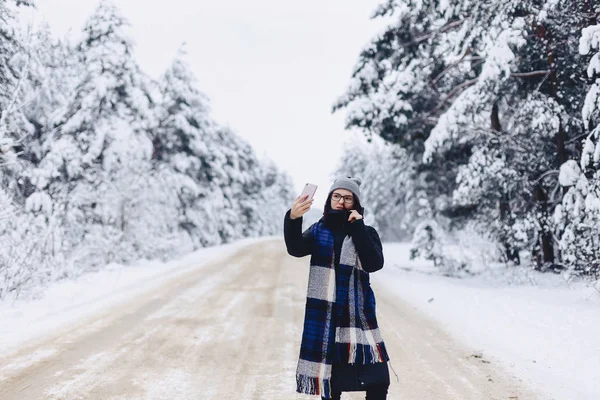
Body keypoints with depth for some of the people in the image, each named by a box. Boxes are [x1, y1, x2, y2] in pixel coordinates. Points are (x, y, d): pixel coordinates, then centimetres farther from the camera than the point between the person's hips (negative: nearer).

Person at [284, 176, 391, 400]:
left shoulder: (366, 233, 4)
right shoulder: (319, 231, 6)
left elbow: (374, 264, -13)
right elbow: (295, 249, -13)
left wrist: (357, 228, -13)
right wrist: (293, 219, -31)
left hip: (358, 315, 0)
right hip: (324, 317, 1)